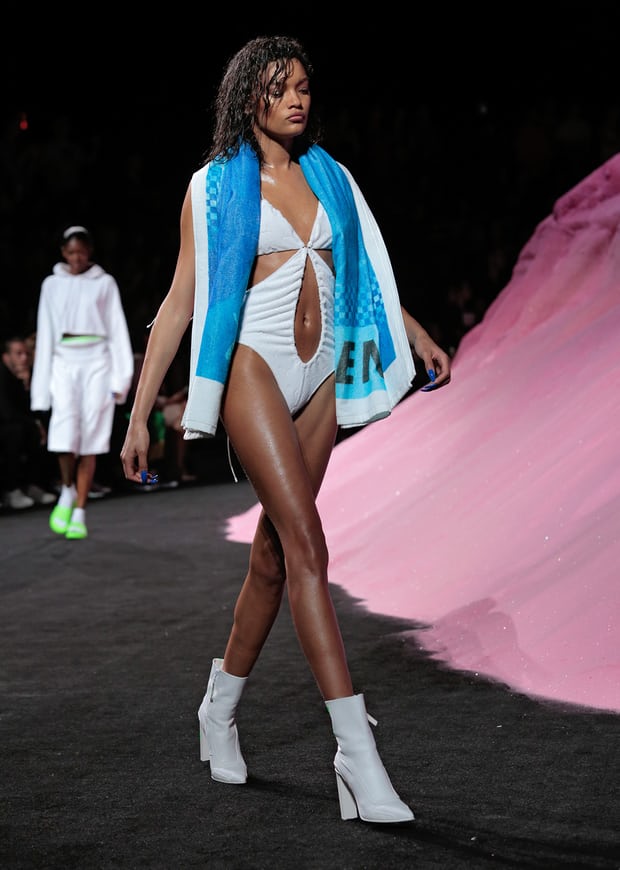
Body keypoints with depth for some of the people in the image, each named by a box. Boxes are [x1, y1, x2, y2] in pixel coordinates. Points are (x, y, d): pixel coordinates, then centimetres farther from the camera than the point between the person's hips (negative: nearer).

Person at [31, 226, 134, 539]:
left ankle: (80, 513, 1)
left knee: (91, 440, -5)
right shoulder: (52, 285, 12)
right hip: (64, 362, 1)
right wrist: (42, 384, 6)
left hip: (97, 362, 0)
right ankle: (67, 491, 9)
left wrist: (120, 377, -4)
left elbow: (117, 330, 6)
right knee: (65, 429, -18)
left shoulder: (104, 283, 9)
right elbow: (45, 335, 12)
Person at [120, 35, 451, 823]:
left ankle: (221, 708, 27)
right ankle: (357, 755, -21)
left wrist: (415, 331, 12)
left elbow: (364, 273, 24)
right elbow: (180, 302, -1)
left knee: (275, 550, 8)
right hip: (254, 367, -5)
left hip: (319, 377, 5)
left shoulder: (327, 176, 12)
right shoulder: (215, 186, 0)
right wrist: (140, 414, -4)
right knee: (306, 545, -16)